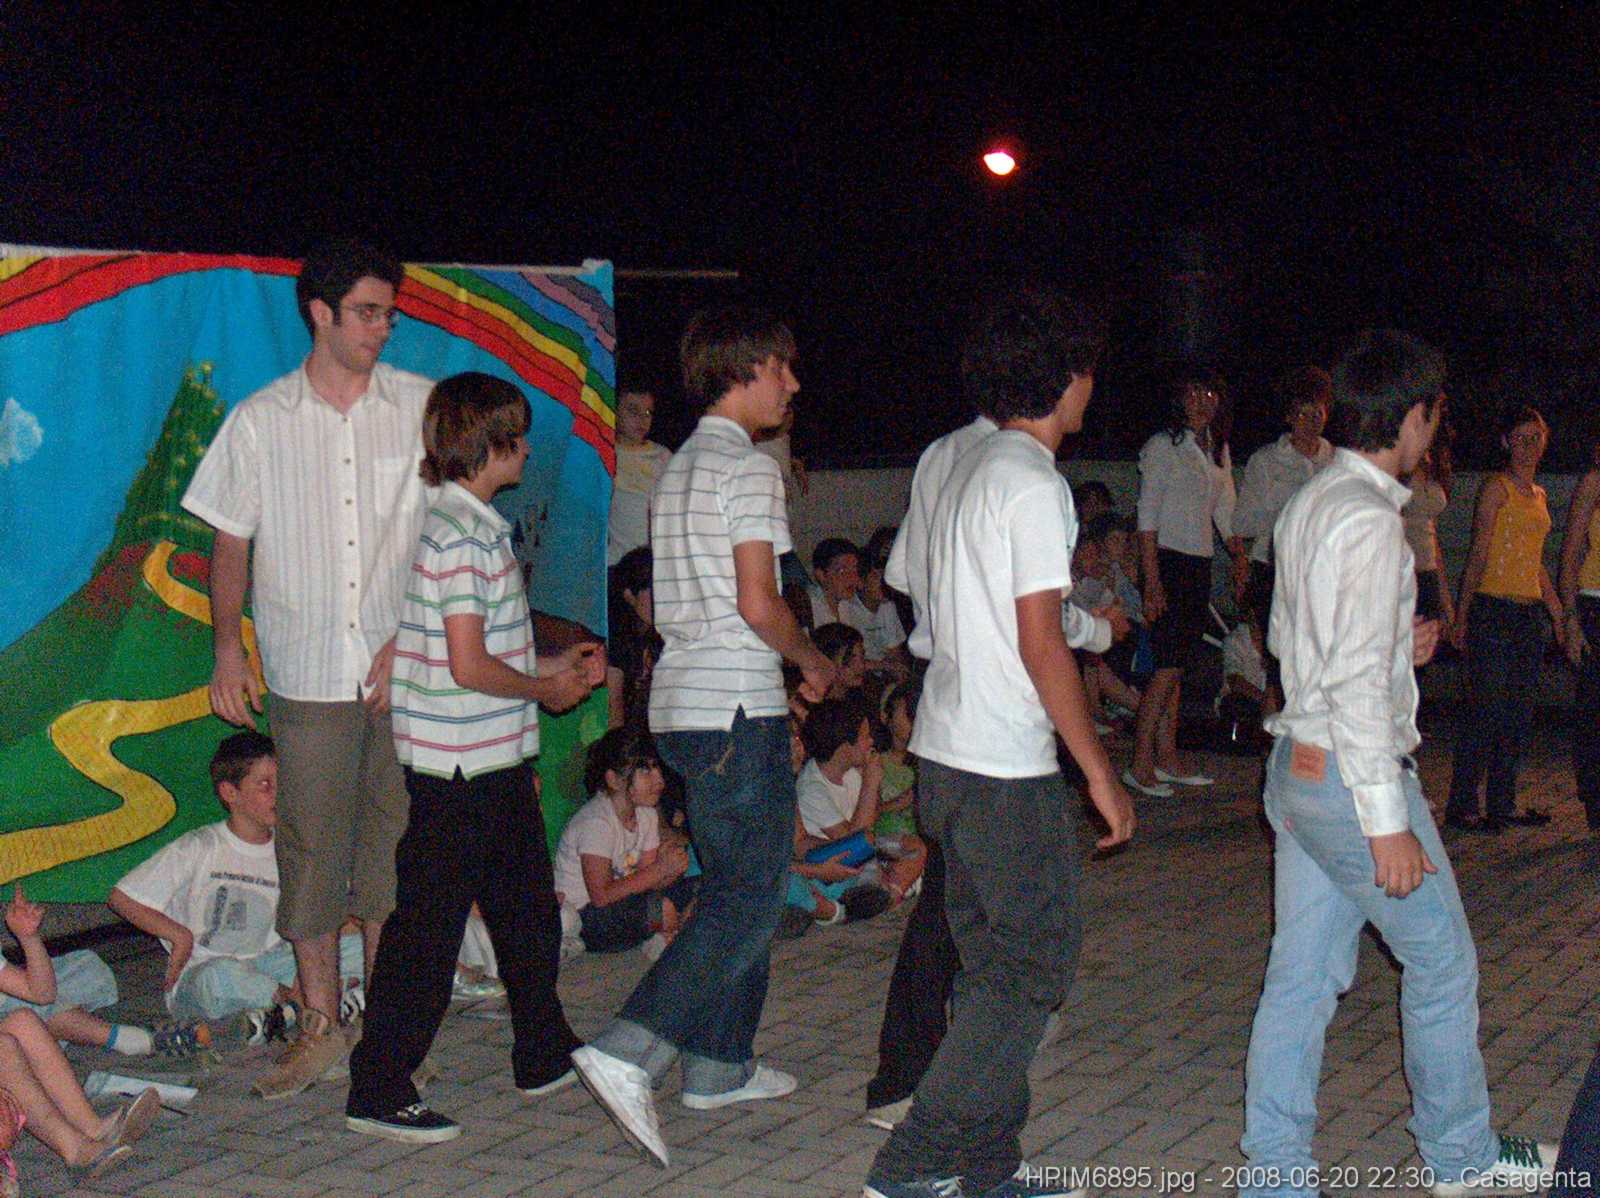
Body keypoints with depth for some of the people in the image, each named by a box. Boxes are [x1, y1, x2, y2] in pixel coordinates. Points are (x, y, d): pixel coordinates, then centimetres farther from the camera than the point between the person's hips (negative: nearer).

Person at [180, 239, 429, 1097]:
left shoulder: (422, 407, 3)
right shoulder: (259, 422, 4)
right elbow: (230, 544, 8)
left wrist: (409, 639, -6)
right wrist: (228, 648, -3)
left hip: (404, 671, 0)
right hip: (305, 672, 0)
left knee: (393, 844, 5)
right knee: (309, 849, 3)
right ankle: (320, 1026, 15)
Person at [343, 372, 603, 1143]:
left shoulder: (479, 526, 13)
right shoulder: (458, 535, -19)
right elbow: (468, 667, -22)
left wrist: (555, 665, 17)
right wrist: (547, 690, -9)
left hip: (496, 760, 10)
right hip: (458, 767, -10)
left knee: (526, 905, 20)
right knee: (428, 925, -3)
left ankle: (546, 1053, 34)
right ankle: (378, 1090, 6)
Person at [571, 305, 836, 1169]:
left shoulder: (680, 466, 17)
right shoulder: (748, 468, -11)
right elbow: (758, 603, -17)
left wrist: (789, 661, 20)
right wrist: (811, 659, 0)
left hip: (681, 702, 10)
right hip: (737, 708, -10)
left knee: (732, 884, 17)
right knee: (749, 897, -8)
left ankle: (719, 1065, 21)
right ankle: (627, 1052, -17)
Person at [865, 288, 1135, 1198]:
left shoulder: (973, 473, 14)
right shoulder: (1034, 485, -15)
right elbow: (1040, 644, -18)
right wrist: (1102, 775, -14)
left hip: (947, 757, 10)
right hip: (1006, 769, -10)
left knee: (997, 965, 15)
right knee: (1037, 964, -2)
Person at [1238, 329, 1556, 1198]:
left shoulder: (1309, 504, 9)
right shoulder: (1368, 520, -20)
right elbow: (1356, 683, -24)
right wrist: (1388, 822, -23)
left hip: (1295, 765, 9)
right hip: (1351, 776, -9)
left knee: (1301, 976, 11)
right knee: (1442, 962, 10)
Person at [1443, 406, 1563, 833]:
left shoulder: (1538, 494, 18)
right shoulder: (1496, 488, -5)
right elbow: (1479, 554, -9)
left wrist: (1557, 608, 21)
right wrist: (1461, 616, -13)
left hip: (1529, 614, 8)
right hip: (1493, 609, -8)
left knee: (1519, 712, 9)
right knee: (1486, 707, -9)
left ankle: (1502, 803, 16)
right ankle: (1462, 806, -5)